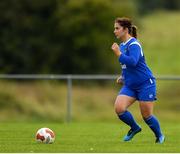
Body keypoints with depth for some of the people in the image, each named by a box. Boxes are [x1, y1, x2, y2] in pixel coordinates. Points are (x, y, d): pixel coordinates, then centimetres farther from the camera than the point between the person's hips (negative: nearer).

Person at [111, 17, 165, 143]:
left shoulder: (134, 44, -15)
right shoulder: (122, 45, 11)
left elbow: (132, 62, -32)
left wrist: (118, 54, -29)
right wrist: (123, 76, 13)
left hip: (145, 84, -7)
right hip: (130, 85, 7)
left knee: (146, 115, 0)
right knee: (119, 108, -13)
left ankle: (160, 136, 25)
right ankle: (135, 128, 10)